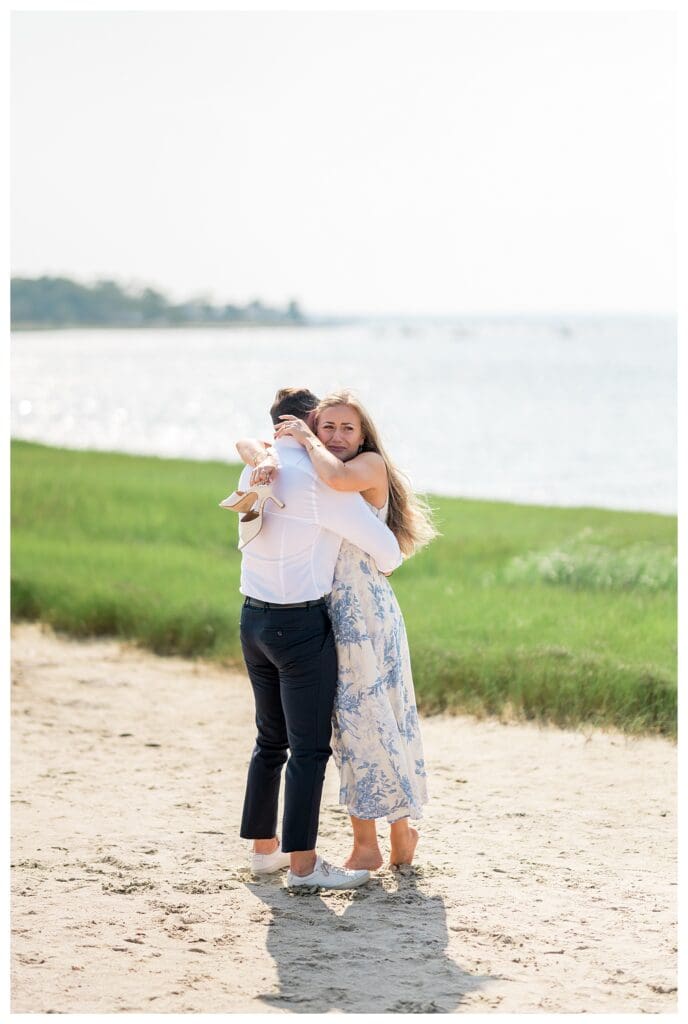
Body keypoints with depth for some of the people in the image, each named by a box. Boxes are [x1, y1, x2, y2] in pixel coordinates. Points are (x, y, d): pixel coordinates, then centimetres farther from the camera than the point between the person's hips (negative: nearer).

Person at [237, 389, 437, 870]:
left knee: (373, 718, -1)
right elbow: (246, 444, 2)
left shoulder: (373, 464, -5)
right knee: (348, 724, 8)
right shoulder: (304, 468, 12)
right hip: (322, 610, 5)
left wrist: (305, 438, -11)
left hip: (366, 610, -5)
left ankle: (401, 825, 16)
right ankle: (365, 843, 13)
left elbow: (338, 477, -27)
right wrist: (267, 457, -20)